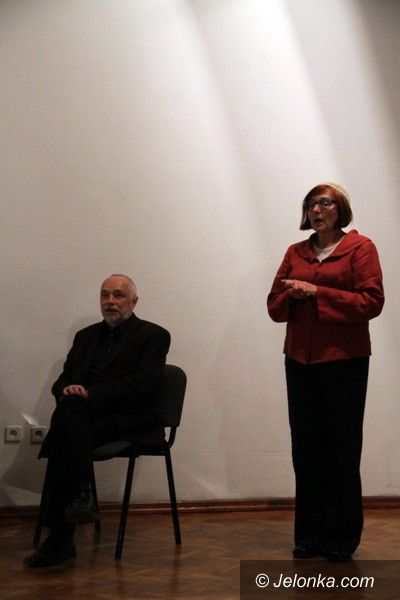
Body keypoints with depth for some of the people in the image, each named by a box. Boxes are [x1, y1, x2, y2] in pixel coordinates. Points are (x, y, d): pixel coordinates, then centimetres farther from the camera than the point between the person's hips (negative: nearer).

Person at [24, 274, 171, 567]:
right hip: (88, 417, 5)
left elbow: (142, 385, -9)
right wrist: (67, 390, -6)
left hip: (131, 422, -5)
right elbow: (63, 380, 21)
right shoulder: (86, 336, 25)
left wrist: (89, 394, -17)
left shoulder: (153, 335, 5)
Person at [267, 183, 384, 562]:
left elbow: (371, 301, -11)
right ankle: (310, 534, 15)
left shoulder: (359, 248, -1)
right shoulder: (295, 253, 14)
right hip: (300, 359, 5)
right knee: (306, 449, 5)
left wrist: (317, 293, -15)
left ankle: (342, 538, 11)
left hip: (344, 360, -4)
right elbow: (275, 307, 13)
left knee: (342, 449, 0)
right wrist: (290, 293, -9)